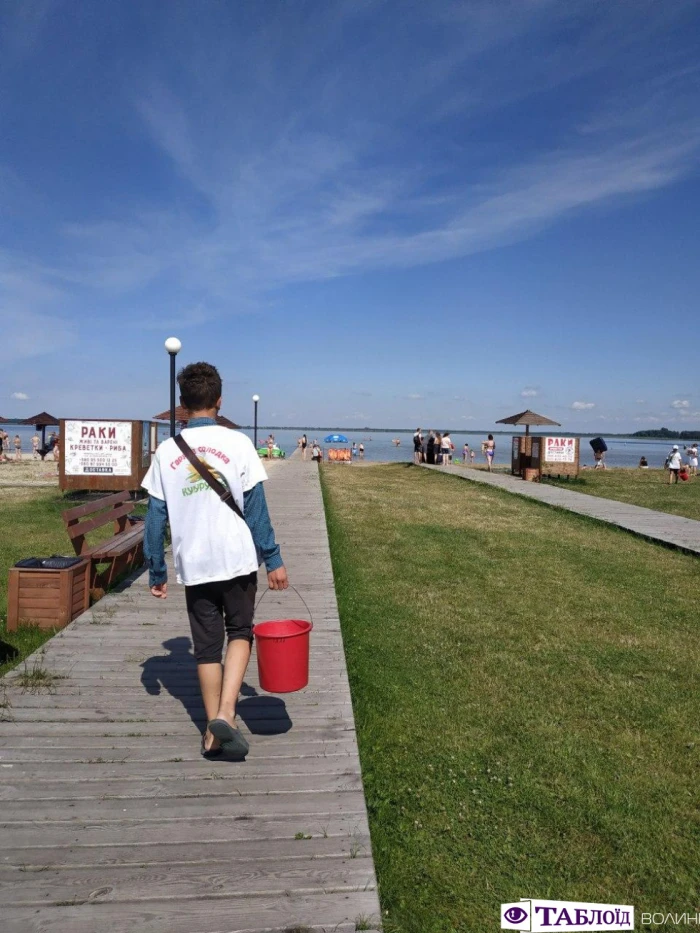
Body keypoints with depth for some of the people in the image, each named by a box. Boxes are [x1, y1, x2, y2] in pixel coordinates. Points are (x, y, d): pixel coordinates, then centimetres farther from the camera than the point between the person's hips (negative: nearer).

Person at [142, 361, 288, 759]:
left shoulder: (166, 451, 1)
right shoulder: (238, 443, -7)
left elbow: (156, 516, 2)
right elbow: (256, 509, -7)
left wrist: (157, 572, 11)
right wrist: (273, 560, -1)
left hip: (193, 565, 2)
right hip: (237, 560, -2)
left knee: (207, 645, 14)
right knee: (240, 632, 16)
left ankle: (214, 733, 22)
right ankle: (225, 713, -2)